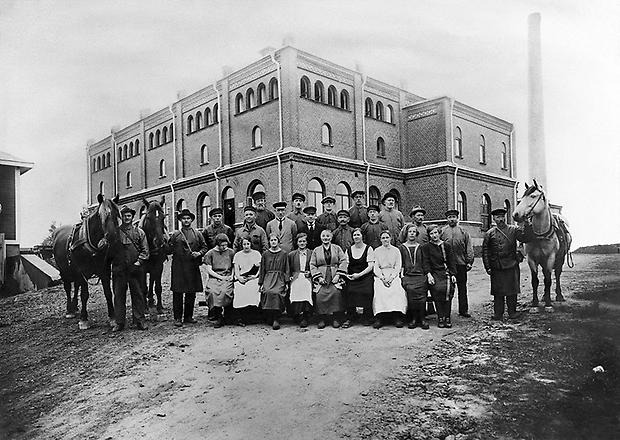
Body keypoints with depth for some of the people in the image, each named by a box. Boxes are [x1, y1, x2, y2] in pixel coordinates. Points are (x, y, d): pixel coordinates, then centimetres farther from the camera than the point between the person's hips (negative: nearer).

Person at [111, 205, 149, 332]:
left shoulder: (139, 232, 6)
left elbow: (145, 250, 3)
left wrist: (138, 262, -8)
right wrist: (112, 261, -2)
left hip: (135, 269, 0)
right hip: (118, 269, 1)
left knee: (138, 295, 4)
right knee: (119, 296, 5)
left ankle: (139, 320, 11)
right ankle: (119, 322, 12)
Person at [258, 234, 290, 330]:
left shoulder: (284, 254, 11)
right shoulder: (265, 254, 15)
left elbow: (287, 270, 10)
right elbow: (262, 270, 15)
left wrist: (287, 282, -1)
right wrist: (260, 283, 8)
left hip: (280, 278, -1)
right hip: (268, 278, 1)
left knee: (276, 293, -29)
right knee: (268, 292, -28)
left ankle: (276, 319, -23)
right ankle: (269, 318, -13)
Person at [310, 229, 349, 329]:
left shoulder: (337, 248, 14)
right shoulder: (316, 250, 15)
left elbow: (344, 261, 5)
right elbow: (312, 265, 9)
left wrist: (338, 275, -7)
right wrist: (318, 277, -5)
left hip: (334, 277, -1)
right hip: (321, 277, 1)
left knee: (336, 292, -25)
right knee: (320, 294, -21)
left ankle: (336, 318, -12)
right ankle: (321, 319, -6)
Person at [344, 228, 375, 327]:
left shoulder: (368, 248, 4)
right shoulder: (349, 250, 13)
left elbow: (371, 266, -3)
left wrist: (359, 275, -13)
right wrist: (346, 275, -10)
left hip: (366, 275, -2)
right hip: (352, 277, 2)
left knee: (367, 291, -24)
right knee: (350, 291, -22)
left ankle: (367, 318, -7)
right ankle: (350, 318, -11)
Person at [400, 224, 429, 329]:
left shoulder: (420, 247, 17)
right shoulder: (402, 247, 15)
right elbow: (400, 264, 14)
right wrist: (401, 274, 2)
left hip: (420, 275, 0)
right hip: (407, 275, 0)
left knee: (420, 290, -25)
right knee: (410, 289, -26)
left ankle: (421, 318, -15)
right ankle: (413, 318, -15)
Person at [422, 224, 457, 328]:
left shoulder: (447, 246, 16)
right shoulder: (426, 247, 10)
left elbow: (451, 262, 15)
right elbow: (425, 262, 3)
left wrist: (453, 275, 2)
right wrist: (428, 274, -12)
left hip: (446, 272, 1)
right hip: (434, 273, -1)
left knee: (448, 288, -23)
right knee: (437, 288, -24)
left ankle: (447, 317, -16)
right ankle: (440, 318, -17)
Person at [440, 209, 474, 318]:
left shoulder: (463, 231, 8)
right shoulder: (442, 231, 5)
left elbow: (469, 247, 7)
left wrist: (469, 262, 0)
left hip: (461, 264, 1)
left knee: (462, 287, 7)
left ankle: (463, 310, 15)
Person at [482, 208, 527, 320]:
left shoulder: (513, 230, 6)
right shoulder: (489, 233, 5)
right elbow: (485, 251, 6)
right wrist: (488, 267, 1)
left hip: (512, 266, 0)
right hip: (496, 268, 0)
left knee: (512, 291, 5)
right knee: (498, 292, 4)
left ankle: (512, 313, 16)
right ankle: (498, 313, 13)